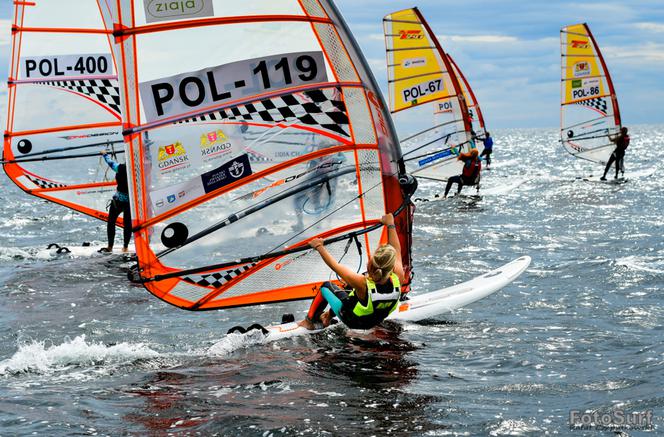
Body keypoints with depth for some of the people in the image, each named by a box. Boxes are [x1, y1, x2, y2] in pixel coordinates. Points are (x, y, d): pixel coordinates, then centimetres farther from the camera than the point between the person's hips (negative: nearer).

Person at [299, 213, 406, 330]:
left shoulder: (362, 284, -41)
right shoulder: (398, 278, -31)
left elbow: (335, 266, -26)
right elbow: (397, 250, -12)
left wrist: (319, 247, -11)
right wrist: (390, 224, 2)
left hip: (351, 321, -4)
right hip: (373, 322, 4)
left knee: (326, 286, 18)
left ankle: (309, 321, 35)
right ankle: (328, 317, 44)